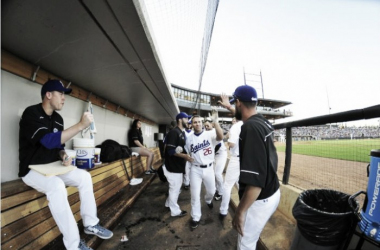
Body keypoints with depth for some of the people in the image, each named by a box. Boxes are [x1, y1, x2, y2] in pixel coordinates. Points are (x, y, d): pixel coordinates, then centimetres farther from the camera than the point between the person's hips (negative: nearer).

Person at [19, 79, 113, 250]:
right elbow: (49, 141, -31)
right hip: (32, 169, -7)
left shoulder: (58, 119, 7)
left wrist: (64, 156, -7)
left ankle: (90, 224, 3)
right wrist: (81, 125, -34)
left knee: (84, 176, -8)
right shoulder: (31, 113, -17)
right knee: (56, 185, -34)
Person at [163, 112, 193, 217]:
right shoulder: (174, 132, -20)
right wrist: (184, 156, -32)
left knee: (176, 187, 23)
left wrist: (187, 156, 5)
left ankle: (169, 203, 44)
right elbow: (170, 150, -26)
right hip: (173, 166, -10)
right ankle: (175, 211, 25)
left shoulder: (182, 133, 10)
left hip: (178, 166, 10)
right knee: (175, 188, 6)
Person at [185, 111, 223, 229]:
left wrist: (215, 121, -44)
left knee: (211, 191, 20)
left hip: (208, 168, 0)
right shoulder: (189, 138, -1)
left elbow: (220, 137, -34)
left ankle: (208, 200, 57)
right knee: (195, 194, 8)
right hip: (195, 169, 1)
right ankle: (195, 217, 30)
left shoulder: (210, 134, -10)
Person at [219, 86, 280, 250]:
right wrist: (228, 107, 39)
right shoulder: (262, 122, 1)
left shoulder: (250, 127, -27)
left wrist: (240, 211, -25)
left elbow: (256, 179, -33)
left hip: (260, 200, -9)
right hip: (272, 193, 9)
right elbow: (244, 114, 27)